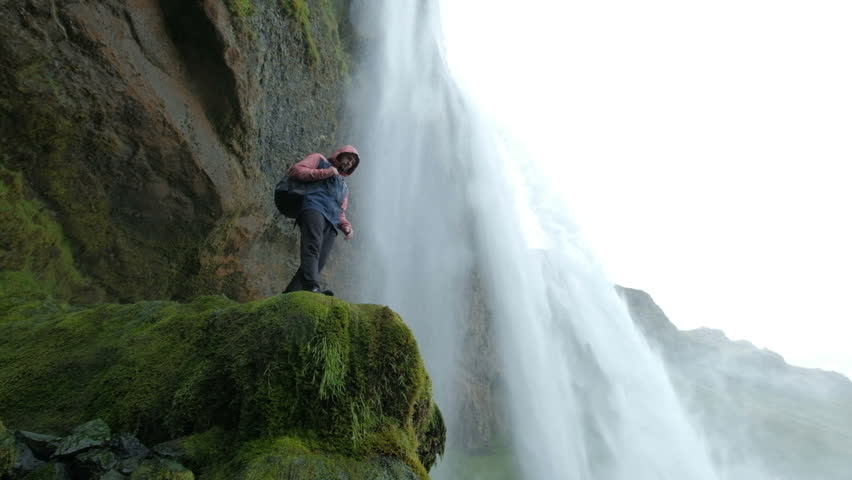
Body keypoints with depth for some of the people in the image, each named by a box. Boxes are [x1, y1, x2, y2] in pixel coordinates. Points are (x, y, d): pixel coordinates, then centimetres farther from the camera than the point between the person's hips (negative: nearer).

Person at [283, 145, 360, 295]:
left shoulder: (344, 187, 41)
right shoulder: (319, 159, 24)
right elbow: (295, 170, 8)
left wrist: (347, 227, 10)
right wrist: (324, 173, 1)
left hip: (330, 223, 6)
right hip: (313, 208, -6)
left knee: (318, 262, -10)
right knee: (312, 248, -31)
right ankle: (311, 287, -47)